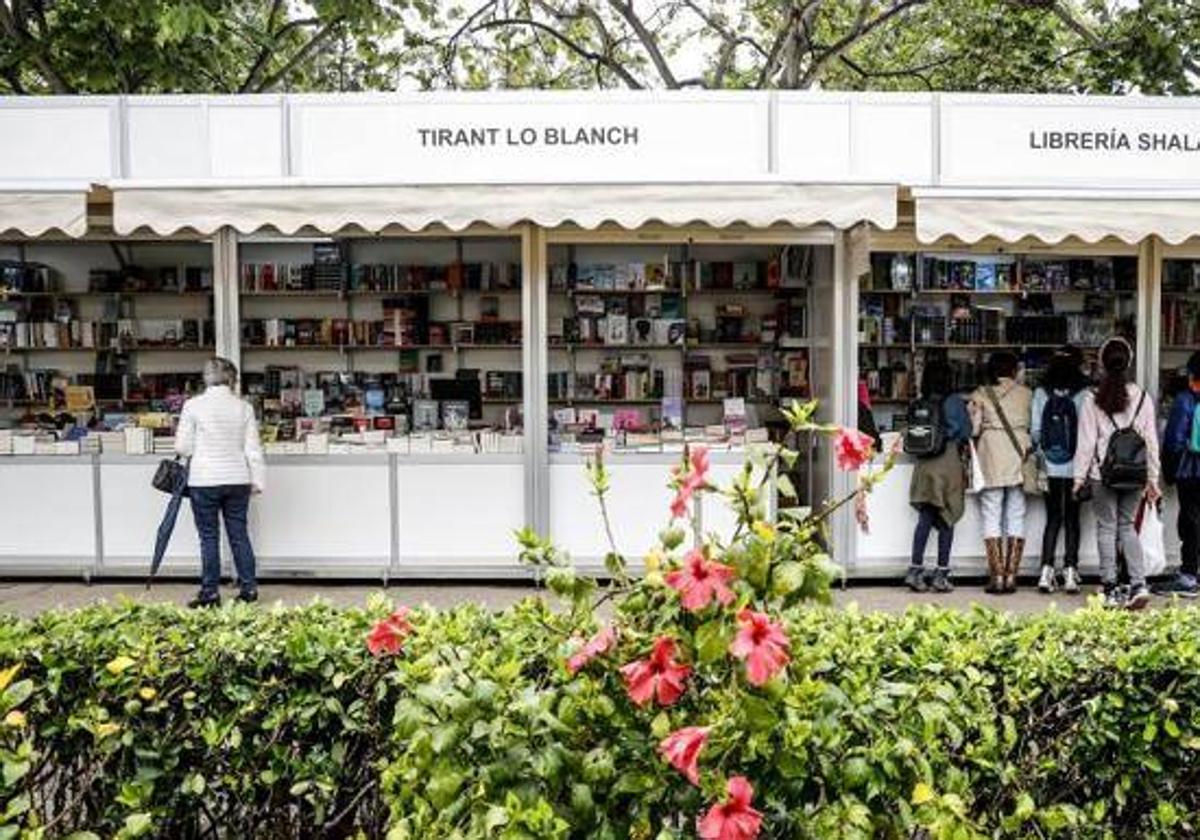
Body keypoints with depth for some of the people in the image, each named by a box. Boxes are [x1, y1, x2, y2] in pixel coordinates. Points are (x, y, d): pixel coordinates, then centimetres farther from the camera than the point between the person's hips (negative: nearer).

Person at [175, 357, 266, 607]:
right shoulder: (244, 407, 0)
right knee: (239, 534, 11)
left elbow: (182, 447, -4)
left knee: (209, 538, 5)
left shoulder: (193, 405, -6)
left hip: (204, 481, -2)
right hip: (238, 480, 3)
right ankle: (249, 588, 15)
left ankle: (210, 592, 9)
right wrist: (258, 480, 9)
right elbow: (253, 448, 2)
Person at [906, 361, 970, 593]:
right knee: (946, 521, 4)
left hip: (924, 465, 4)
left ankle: (915, 569, 2)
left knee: (925, 519, 8)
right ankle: (941, 575, 7)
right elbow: (966, 432, -1)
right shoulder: (955, 402, -6)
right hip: (949, 463, -3)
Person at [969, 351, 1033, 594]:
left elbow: (973, 429, -4)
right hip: (1018, 456, 2)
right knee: (1016, 518, 7)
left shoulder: (981, 394, 1)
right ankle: (1011, 576, 6)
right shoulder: (1025, 394, 6)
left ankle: (997, 576, -1)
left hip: (991, 458, -1)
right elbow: (1033, 426, 5)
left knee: (992, 517, 2)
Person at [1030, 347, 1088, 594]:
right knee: (1072, 520, 9)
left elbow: (1035, 431, -2)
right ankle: (1070, 572, 9)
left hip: (1050, 468, 2)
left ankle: (1047, 571, 3)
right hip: (1075, 467, -1)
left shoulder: (1040, 394, -4)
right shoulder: (1084, 396, -9)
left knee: (1053, 518, 11)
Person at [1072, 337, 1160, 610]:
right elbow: (1151, 441, 5)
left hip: (1103, 473, -2)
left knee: (1107, 528, 6)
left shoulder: (1092, 400, -6)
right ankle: (1139, 584, 2)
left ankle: (1110, 589, 7)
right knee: (1127, 526, 14)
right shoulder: (1143, 398, 1)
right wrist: (1152, 479, 12)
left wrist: (1079, 476, 3)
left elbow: (1086, 442, -4)